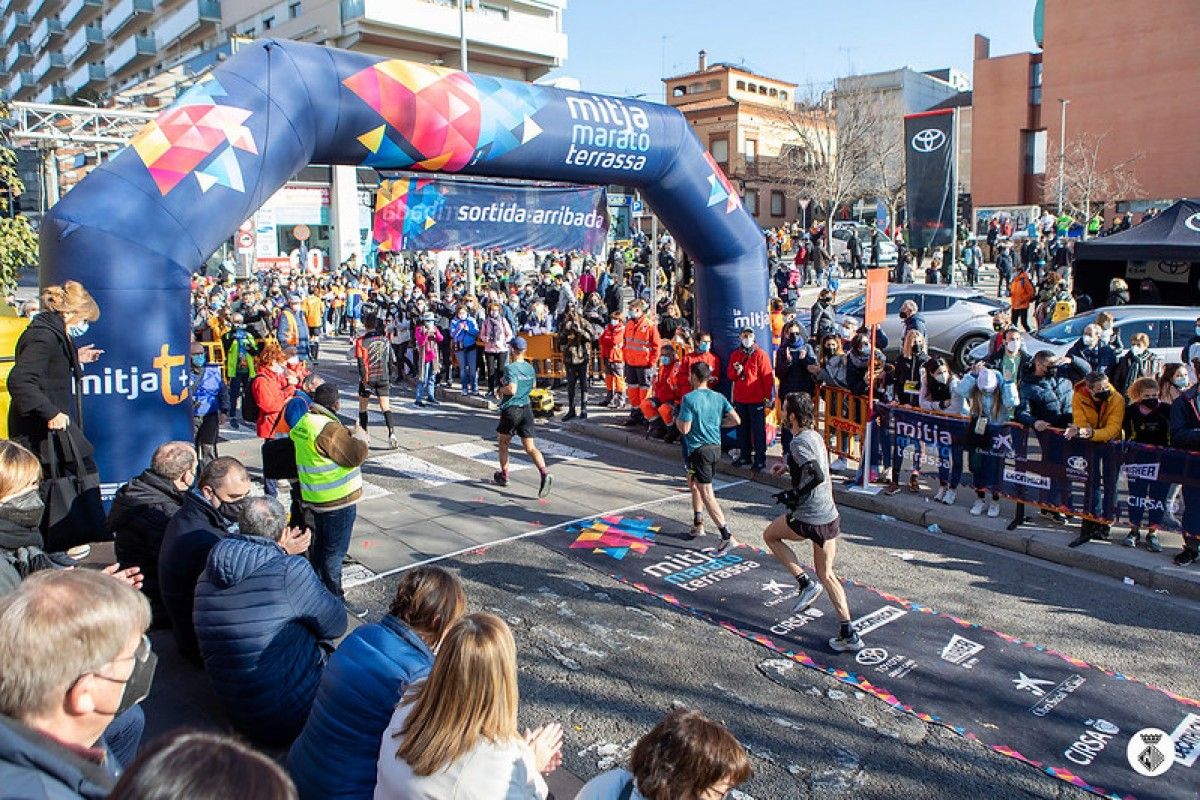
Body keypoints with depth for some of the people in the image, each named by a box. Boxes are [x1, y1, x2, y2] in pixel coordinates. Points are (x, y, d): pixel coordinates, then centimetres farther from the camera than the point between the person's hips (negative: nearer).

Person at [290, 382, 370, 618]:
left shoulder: (304, 422, 3)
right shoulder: (329, 429, -26)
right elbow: (356, 455, -25)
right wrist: (360, 436, -8)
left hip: (316, 498, 9)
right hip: (338, 501, -9)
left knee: (320, 544, 24)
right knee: (335, 551, 1)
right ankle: (335, 599, 11)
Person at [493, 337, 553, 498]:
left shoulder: (510, 368, -13)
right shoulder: (530, 367, 9)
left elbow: (512, 389, -25)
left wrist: (501, 389, -4)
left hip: (511, 409, -5)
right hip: (526, 409, 5)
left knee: (503, 442, 18)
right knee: (530, 447, 0)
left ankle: (504, 476, 28)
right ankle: (544, 474, -22)